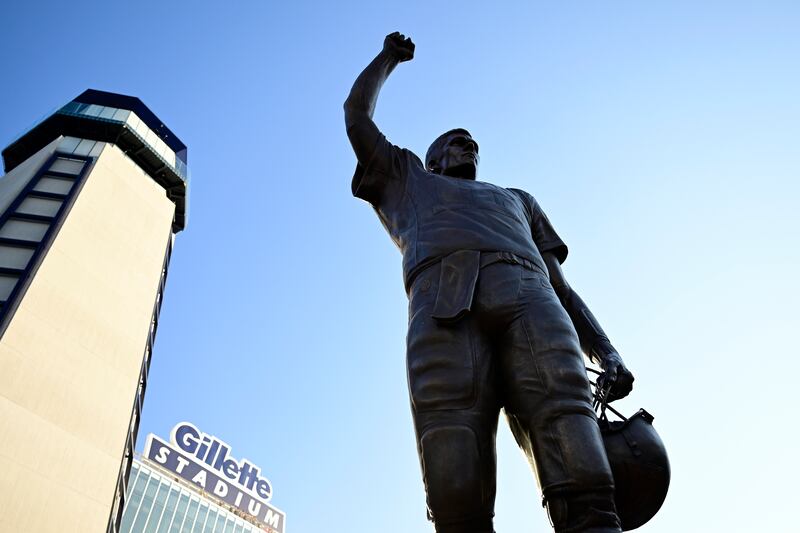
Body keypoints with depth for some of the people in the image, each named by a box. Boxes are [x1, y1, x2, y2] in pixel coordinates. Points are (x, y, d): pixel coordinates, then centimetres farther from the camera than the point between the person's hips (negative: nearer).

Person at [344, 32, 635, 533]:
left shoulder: (517, 200, 42)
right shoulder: (409, 183, 41)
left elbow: (560, 284, 29)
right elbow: (357, 116, 43)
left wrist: (607, 353, 13)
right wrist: (389, 58, 57)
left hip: (527, 293, 2)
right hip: (443, 298, -1)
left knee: (565, 404, -26)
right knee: (449, 422, -26)